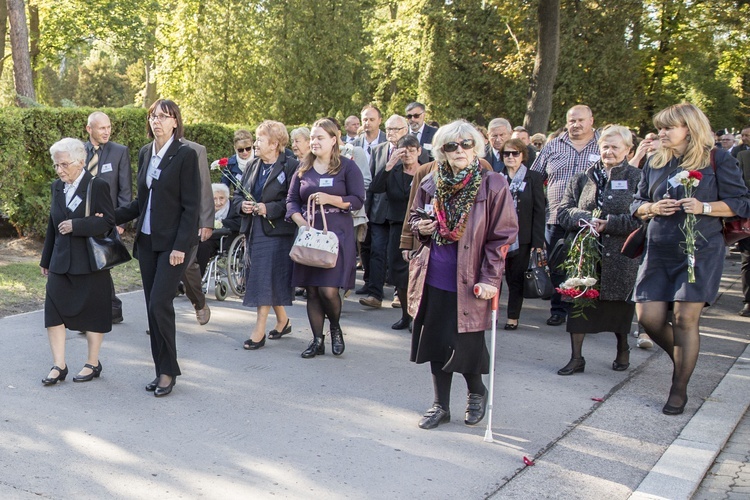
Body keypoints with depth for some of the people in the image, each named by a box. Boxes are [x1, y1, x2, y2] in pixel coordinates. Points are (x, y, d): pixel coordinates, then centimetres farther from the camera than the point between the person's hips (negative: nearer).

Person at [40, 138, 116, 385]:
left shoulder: (97, 186, -9)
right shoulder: (57, 187, 11)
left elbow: (108, 221, -15)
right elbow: (53, 226, 17)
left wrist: (75, 225, -22)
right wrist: (46, 259, 18)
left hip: (90, 263, -6)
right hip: (61, 262, 6)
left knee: (92, 312, 5)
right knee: (53, 310, -1)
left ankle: (93, 364, 19)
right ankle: (59, 365, 7)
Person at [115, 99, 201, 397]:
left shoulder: (185, 154, -9)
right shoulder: (145, 153, 11)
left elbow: (191, 205, -12)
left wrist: (180, 246, -17)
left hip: (173, 242, -7)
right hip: (146, 240, 7)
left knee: (159, 304, -11)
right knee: (153, 307, 8)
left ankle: (168, 370, 3)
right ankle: (162, 370, 17)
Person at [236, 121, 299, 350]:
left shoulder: (290, 166, -9)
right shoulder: (253, 165, 13)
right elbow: (238, 194, 19)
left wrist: (269, 208, -19)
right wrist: (242, 205, -2)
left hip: (276, 231, -8)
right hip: (253, 231, 8)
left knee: (267, 279, -7)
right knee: (258, 278, 13)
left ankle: (259, 331, -1)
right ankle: (282, 321, 29)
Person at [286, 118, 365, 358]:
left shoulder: (347, 167, 0)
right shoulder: (303, 168, 12)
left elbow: (358, 201, -4)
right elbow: (292, 200, 10)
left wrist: (329, 199, -16)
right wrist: (300, 221, -9)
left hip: (336, 235, -4)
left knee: (328, 289, -12)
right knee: (312, 290, 5)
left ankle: (336, 328, 17)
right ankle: (317, 341, 16)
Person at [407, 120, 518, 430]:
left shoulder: (493, 186, -9)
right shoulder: (431, 184, 5)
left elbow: (502, 237, -9)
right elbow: (414, 218, 21)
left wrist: (490, 279, -15)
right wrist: (420, 227, -3)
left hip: (469, 282, -4)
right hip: (434, 278, 4)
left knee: (465, 346, 1)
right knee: (437, 342, 11)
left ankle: (477, 392, 33)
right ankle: (441, 405, 28)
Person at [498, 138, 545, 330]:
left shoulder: (534, 178, 1)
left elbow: (539, 211, -2)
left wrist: (538, 242, -8)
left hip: (522, 239, -1)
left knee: (517, 279, 6)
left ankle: (513, 317, 15)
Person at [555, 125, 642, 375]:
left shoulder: (637, 179, -2)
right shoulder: (583, 178, 10)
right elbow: (563, 211, 6)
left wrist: (609, 223, -19)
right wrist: (583, 219, -13)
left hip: (621, 257, -2)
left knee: (619, 305, 10)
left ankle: (623, 349, 37)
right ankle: (576, 357, 11)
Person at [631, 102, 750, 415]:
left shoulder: (717, 160, -1)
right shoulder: (654, 163, 12)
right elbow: (637, 204, 16)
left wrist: (704, 207, -17)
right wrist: (653, 208, -7)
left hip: (701, 251, -4)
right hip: (659, 251, 5)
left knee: (685, 318, -10)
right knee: (648, 317, -2)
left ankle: (679, 389, 7)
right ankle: (683, 359, 29)